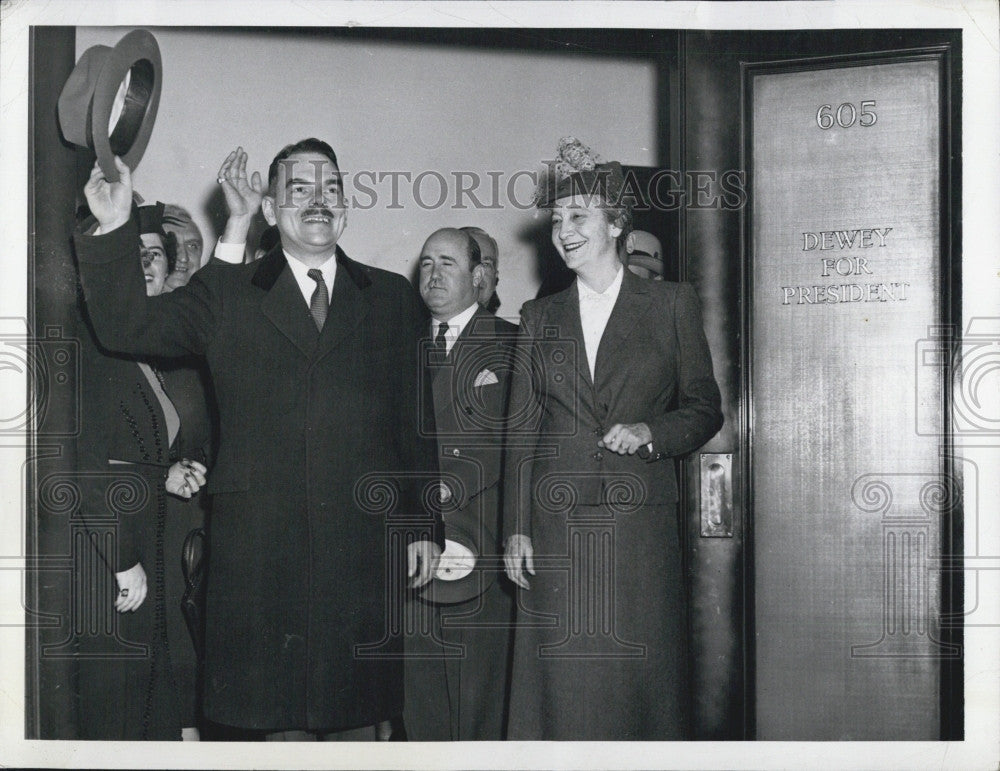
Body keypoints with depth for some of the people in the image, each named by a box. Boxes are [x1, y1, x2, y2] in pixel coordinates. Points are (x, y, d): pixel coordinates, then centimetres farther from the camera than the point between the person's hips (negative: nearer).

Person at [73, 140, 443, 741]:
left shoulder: (393, 298, 12)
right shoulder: (225, 295, 10)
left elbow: (417, 423, 11)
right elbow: (128, 326, -2)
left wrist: (424, 526, 8)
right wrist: (113, 230, -15)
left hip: (366, 551, 1)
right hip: (260, 551, -1)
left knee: (359, 717, 7)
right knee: (280, 718, 5)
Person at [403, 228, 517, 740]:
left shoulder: (510, 345, 5)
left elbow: (512, 441, -5)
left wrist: (449, 486, -14)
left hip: (480, 552, -4)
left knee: (482, 694, -2)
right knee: (421, 700, 5)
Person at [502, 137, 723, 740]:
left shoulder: (672, 305, 6)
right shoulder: (539, 318, 13)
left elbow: (705, 408, 8)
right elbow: (521, 429, 10)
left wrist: (650, 431, -13)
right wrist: (517, 528, 3)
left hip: (639, 521, -2)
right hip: (556, 525, 2)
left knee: (641, 677, 0)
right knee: (561, 684, 2)